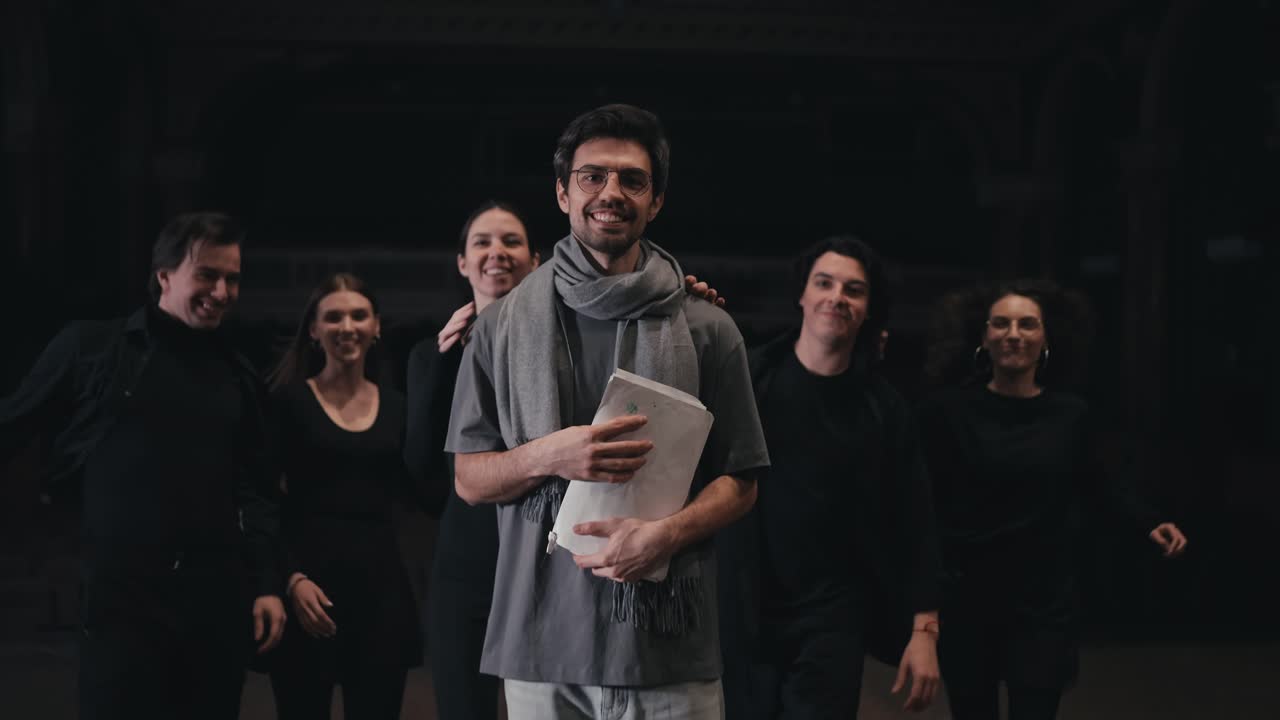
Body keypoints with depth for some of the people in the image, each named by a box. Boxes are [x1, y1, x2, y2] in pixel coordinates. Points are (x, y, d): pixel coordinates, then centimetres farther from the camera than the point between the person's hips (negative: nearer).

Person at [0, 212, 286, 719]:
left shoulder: (238, 377, 13)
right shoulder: (90, 349, 2)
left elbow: (255, 491, 13)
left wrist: (266, 584, 6)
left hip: (217, 598, 4)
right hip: (122, 595, -3)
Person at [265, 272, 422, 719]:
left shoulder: (396, 406, 11)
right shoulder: (289, 399, 0)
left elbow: (418, 489, 0)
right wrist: (291, 578, -15)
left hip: (380, 580, 3)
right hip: (310, 581, -3)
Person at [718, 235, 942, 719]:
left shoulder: (884, 409, 0)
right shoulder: (749, 376, -2)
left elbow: (914, 526, 2)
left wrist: (924, 630, -4)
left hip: (832, 614, 0)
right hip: (744, 610, 0)